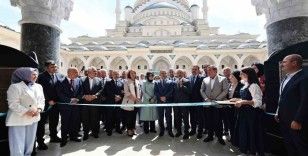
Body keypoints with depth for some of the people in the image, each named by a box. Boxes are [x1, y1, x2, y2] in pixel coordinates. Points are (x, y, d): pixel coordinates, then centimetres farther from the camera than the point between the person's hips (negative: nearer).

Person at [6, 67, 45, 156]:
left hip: (33, 119, 6)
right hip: (19, 120, -6)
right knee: (18, 145, 1)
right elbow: (13, 104, -15)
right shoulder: (15, 87, -10)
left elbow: (42, 100, 10)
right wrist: (27, 111, -20)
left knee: (30, 144, 16)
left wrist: (39, 109, -7)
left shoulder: (38, 87, 9)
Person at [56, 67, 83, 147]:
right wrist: (70, 100, -18)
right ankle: (64, 139, 23)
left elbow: (81, 92, 4)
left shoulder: (78, 80, 3)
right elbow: (60, 94, -13)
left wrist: (77, 99, -11)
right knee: (65, 123, 7)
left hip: (76, 105, 4)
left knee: (75, 122, 13)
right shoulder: (61, 82, -10)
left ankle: (73, 136, 31)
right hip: (65, 106, -3)